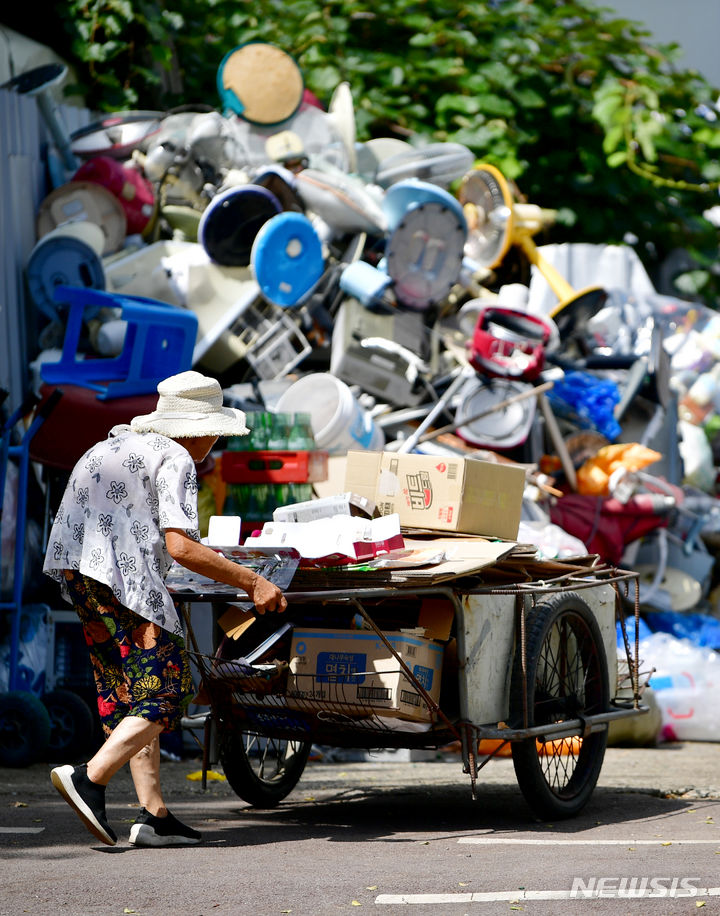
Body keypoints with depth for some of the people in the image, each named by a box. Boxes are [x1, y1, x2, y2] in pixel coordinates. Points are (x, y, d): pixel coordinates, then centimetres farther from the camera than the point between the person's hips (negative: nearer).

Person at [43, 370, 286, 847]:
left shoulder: (112, 446, 25)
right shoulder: (175, 460, -2)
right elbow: (181, 547, -14)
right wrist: (252, 582, -8)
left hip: (77, 570, 9)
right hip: (123, 578, -9)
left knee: (128, 693, 11)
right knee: (166, 687, -7)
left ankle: (154, 815, 7)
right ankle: (90, 777, -21)